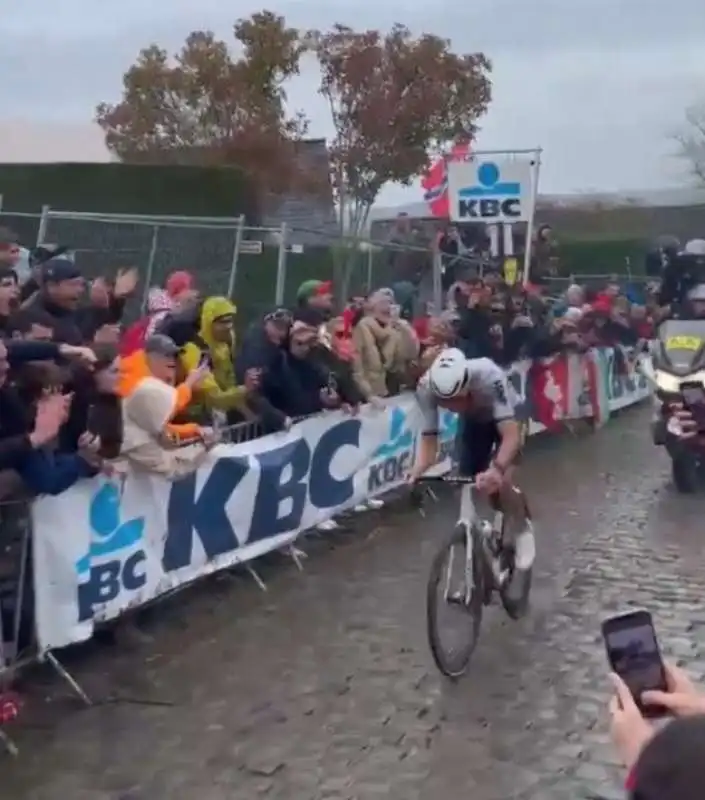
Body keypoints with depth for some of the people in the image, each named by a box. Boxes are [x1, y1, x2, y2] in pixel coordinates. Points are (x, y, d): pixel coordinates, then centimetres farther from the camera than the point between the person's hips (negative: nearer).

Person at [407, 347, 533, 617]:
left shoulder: (488, 376, -44)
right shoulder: (427, 387, -34)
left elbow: (511, 434, -48)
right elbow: (429, 440, -29)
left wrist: (497, 469, -66)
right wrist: (417, 472, -49)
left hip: (504, 419, -4)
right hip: (474, 422, 4)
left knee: (500, 483, -25)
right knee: (466, 486, -2)